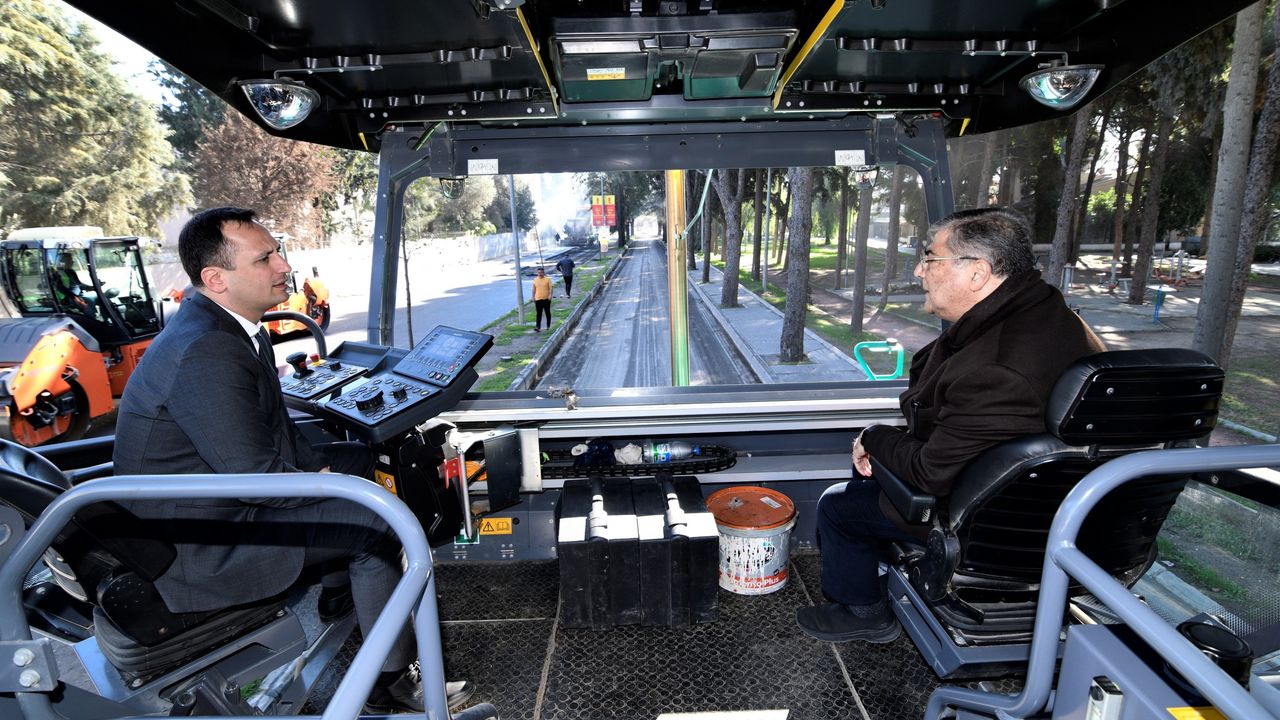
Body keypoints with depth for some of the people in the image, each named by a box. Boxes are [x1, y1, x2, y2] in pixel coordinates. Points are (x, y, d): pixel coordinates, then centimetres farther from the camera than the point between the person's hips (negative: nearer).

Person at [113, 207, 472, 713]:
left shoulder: (229, 326, 3)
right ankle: (389, 686, 0)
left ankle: (337, 594, 26)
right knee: (377, 522, -17)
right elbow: (256, 477, -28)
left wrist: (319, 468, 0)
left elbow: (273, 425, 11)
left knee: (356, 457, 16)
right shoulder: (204, 352, -29)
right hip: (199, 547, -10)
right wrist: (326, 482, -13)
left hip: (221, 494, 10)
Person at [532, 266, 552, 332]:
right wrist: (533, 297, 9)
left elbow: (550, 288, -6)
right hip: (538, 299, 2)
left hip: (546, 299, -2)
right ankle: (538, 327, -9)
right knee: (538, 314, -4)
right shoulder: (535, 280, 8)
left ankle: (548, 326, 22)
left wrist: (550, 295, -19)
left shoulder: (547, 279, -3)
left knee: (547, 313, 9)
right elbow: (534, 289, 14)